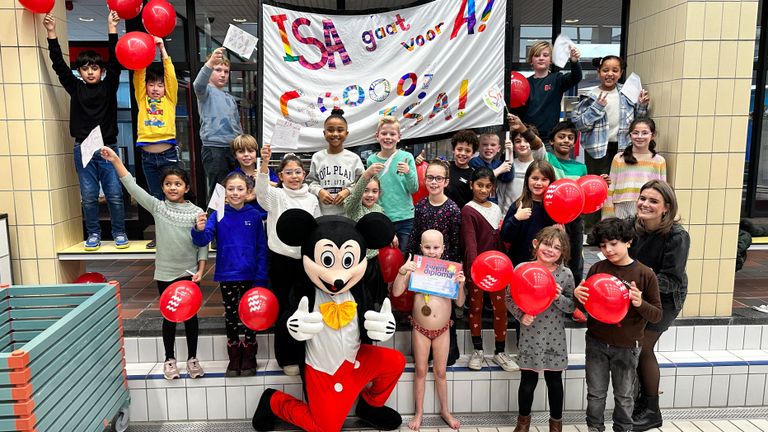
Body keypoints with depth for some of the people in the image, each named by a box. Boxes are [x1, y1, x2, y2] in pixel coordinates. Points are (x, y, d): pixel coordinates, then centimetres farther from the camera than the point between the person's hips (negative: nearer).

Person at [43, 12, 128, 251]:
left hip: (108, 148, -1)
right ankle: (93, 234, 15)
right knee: (89, 196, 5)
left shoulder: (108, 87, 4)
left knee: (114, 194, 0)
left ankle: (119, 233, 11)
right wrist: (51, 33, 1)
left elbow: (115, 61, -5)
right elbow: (58, 64, 5)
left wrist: (112, 27, -10)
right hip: (83, 149, 2)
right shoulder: (75, 88, 9)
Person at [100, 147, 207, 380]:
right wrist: (115, 161, -14)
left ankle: (192, 358, 23)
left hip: (189, 273, 0)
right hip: (165, 273, 0)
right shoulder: (157, 207, 0)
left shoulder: (196, 212, -2)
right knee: (169, 317, 10)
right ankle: (169, 359, 26)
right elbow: (132, 187, -7)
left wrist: (200, 270, -8)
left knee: (190, 315, 9)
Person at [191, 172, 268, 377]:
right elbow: (203, 240, -13)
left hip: (250, 275, -1)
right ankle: (234, 357, 27)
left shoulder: (254, 215, -5)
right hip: (227, 275, 1)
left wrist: (261, 276, -7)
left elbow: (262, 248, -3)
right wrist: (200, 229, -35)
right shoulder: (218, 215, -5)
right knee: (230, 316, 12)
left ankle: (249, 357, 26)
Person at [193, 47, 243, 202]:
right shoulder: (207, 91, 0)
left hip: (233, 148, 7)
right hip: (213, 148, -7)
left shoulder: (231, 98, 21)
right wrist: (210, 62, -41)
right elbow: (198, 84, -25)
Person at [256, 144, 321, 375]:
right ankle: (288, 358, 19)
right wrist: (265, 163, -44)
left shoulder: (312, 199, 7)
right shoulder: (276, 195, -4)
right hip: (281, 260, -3)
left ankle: (305, 356, 26)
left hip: (305, 260, 3)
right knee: (284, 309, 6)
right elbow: (261, 190, -27)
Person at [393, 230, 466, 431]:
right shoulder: (415, 268, -10)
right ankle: (419, 412, 27)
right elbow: (396, 292, -16)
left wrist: (460, 284, -19)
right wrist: (402, 272, -29)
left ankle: (445, 411, 33)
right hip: (420, 329, -1)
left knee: (440, 372, 15)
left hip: (442, 330, 1)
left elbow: (460, 303, -3)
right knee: (421, 371, 11)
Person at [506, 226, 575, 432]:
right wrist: (520, 315, -16)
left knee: (555, 381, 15)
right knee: (528, 381, 10)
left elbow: (572, 307, -1)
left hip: (555, 337, 1)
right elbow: (509, 297, -1)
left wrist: (559, 298, -20)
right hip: (530, 336, -1)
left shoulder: (566, 274, -6)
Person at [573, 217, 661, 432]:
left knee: (624, 396, 16)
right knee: (595, 393, 15)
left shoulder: (645, 274, -11)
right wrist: (578, 296, -17)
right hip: (596, 343, 2)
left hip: (627, 347, -2)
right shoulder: (597, 269, -5)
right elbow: (585, 307, 5)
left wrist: (640, 304, -26)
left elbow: (657, 315, -6)